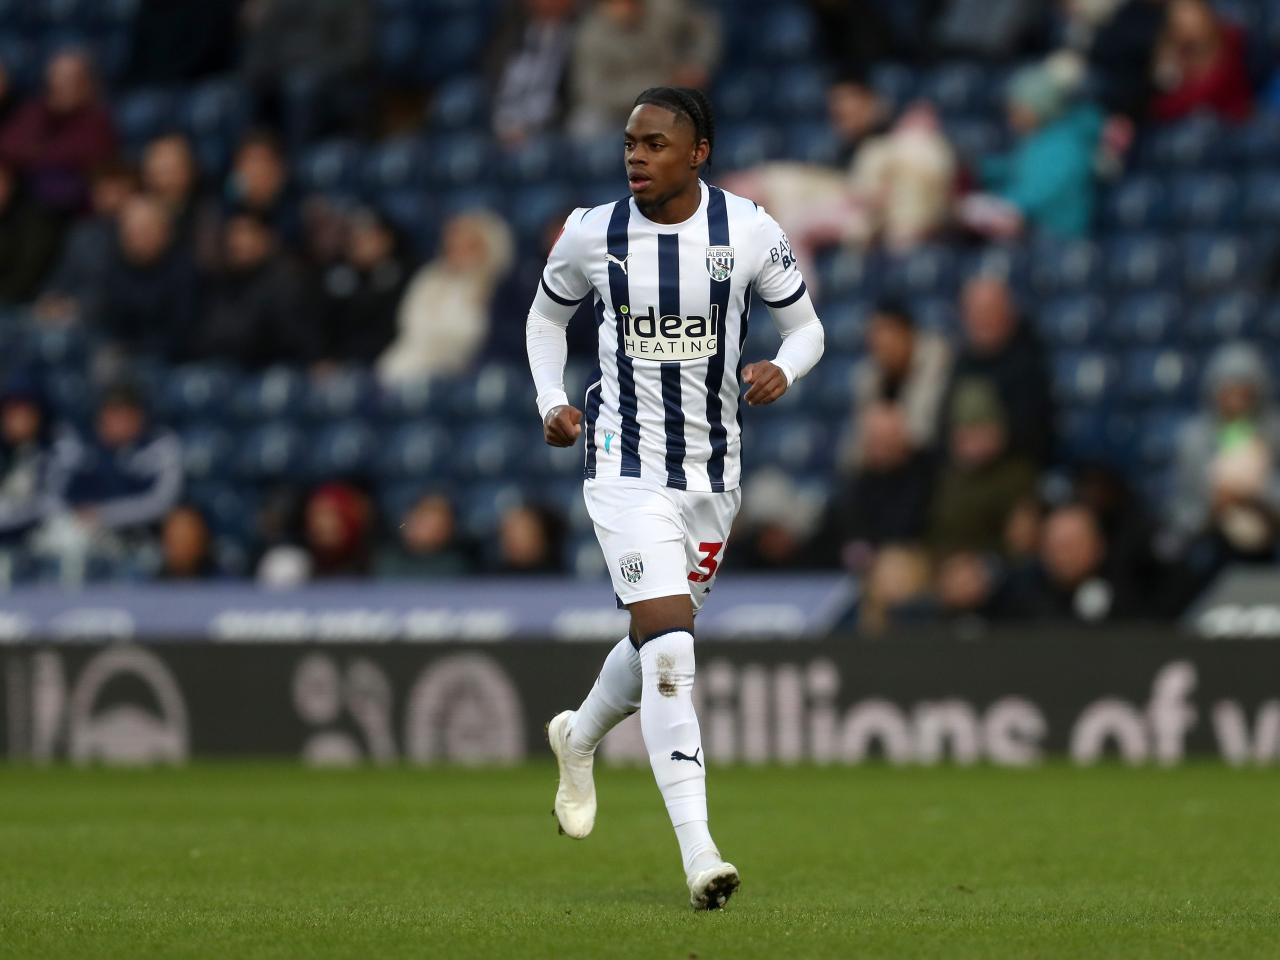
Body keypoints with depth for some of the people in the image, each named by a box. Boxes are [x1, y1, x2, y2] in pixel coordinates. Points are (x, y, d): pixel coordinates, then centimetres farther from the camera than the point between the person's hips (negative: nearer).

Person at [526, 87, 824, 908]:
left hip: (715, 470, 3)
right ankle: (699, 854, -20)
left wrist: (783, 369, -17)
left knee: (661, 641, 17)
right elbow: (548, 316, 14)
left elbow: (805, 325, 5)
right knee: (669, 652, -18)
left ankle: (580, 737, 51)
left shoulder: (749, 231, -6)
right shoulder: (592, 234, -5)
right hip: (628, 467, -3)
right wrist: (552, 402, -2)